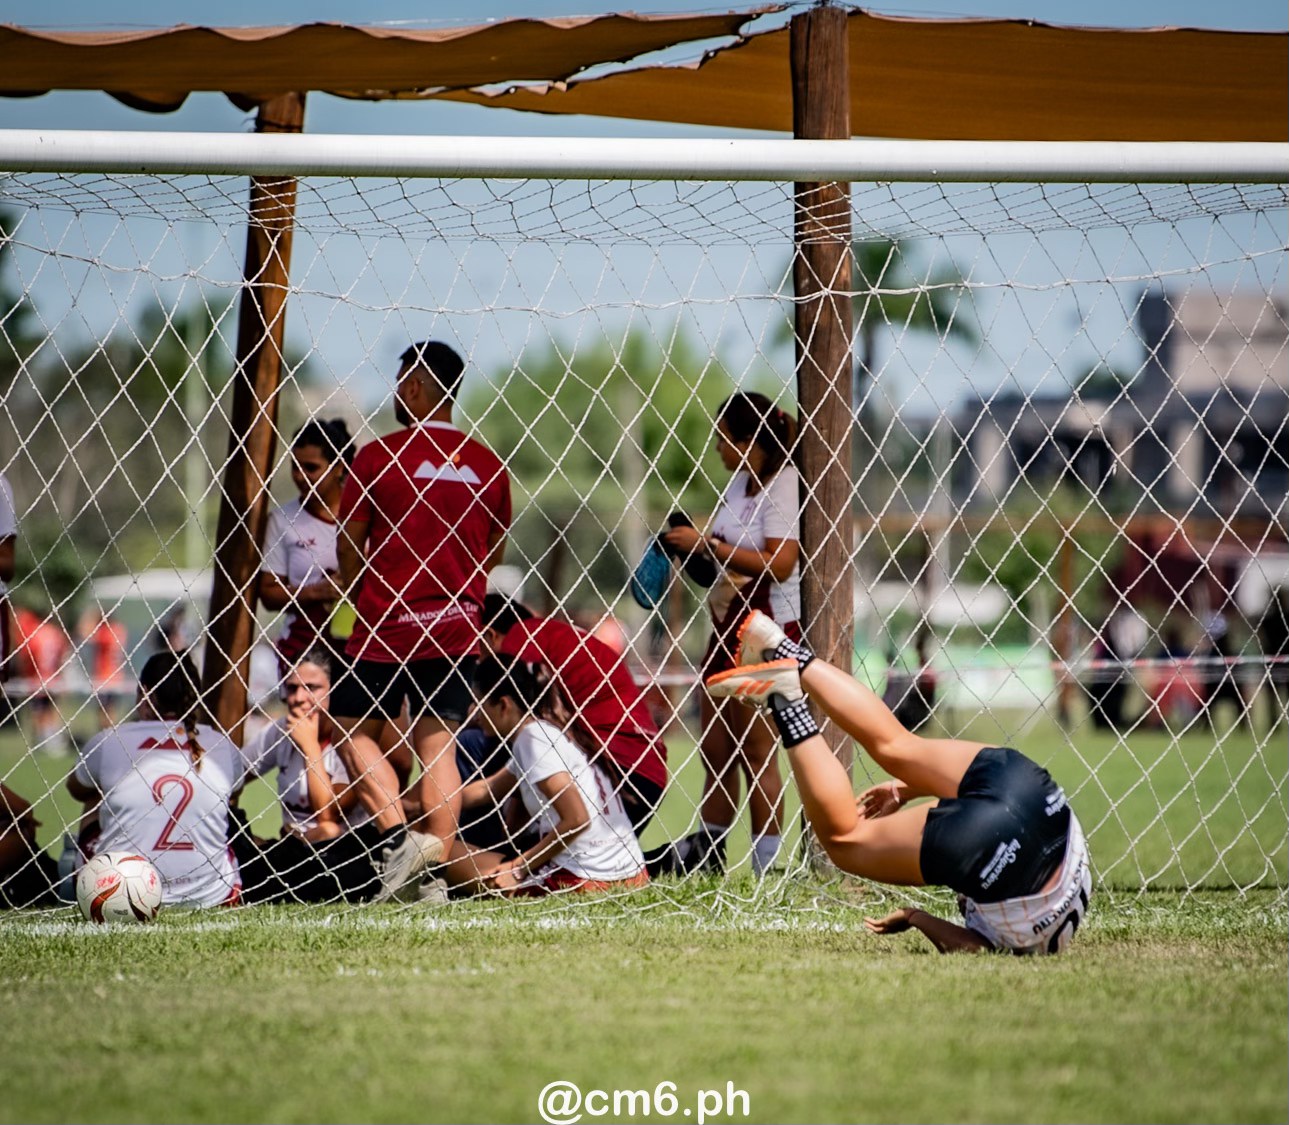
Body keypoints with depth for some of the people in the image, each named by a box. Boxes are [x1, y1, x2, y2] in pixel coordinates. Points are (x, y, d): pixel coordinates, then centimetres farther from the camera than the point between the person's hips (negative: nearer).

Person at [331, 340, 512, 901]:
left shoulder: (378, 456, -8)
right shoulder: (486, 464, 4)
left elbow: (349, 542, 0)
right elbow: (495, 548, 13)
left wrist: (361, 599, 17)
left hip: (391, 622, -4)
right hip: (457, 624, 4)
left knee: (353, 727, 9)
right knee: (437, 743, 7)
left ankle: (397, 835, -9)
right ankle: (438, 865, 1)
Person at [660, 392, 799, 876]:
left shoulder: (781, 487, -15)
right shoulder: (740, 482, 11)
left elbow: (778, 564, -26)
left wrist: (709, 545, -21)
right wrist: (691, 543, 6)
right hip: (728, 627, 9)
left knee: (756, 754, -3)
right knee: (716, 750, 12)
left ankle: (767, 867, 3)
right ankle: (704, 850, 20)